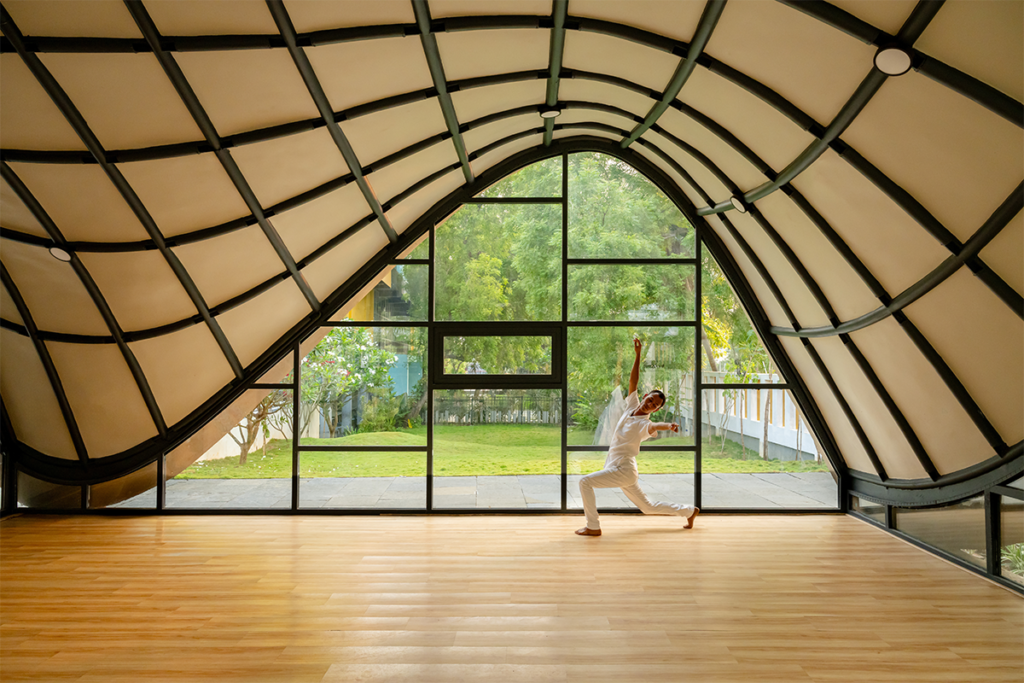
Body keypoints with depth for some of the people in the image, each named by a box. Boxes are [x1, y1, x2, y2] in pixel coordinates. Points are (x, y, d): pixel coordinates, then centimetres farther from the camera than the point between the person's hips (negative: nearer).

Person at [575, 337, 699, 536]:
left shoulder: (643, 423, -16)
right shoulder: (632, 406, 3)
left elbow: (654, 426, -39)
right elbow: (633, 381, 7)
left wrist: (668, 425, -61)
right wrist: (638, 354, 4)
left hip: (623, 470, -8)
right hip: (619, 469, 8)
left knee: (585, 482, -17)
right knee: (648, 507, 19)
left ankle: (593, 527, -12)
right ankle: (689, 511, 30)